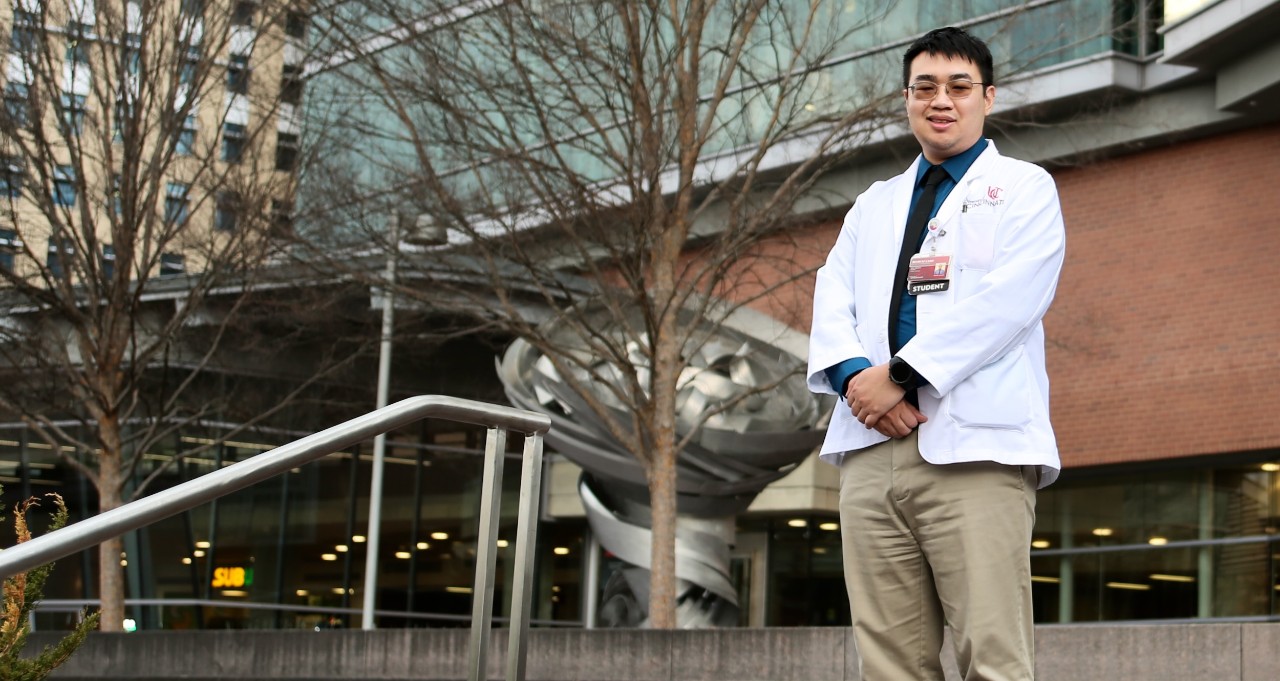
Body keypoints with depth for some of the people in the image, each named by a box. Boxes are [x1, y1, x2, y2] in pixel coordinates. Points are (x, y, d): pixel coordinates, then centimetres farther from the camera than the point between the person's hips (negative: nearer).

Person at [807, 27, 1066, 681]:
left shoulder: (1023, 187, 11)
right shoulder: (873, 204, 28)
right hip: (871, 446, 5)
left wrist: (901, 373, -13)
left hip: (975, 447, -5)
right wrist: (855, 376, -7)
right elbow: (832, 302, 15)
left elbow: (1009, 296, -6)